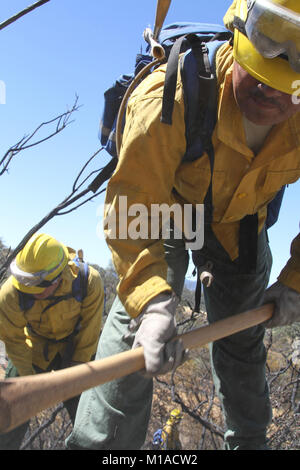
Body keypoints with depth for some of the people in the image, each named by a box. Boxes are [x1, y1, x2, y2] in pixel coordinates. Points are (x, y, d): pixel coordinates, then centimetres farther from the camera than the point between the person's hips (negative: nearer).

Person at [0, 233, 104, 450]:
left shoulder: (89, 281, -31)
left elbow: (89, 332, -16)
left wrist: (76, 369, -10)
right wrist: (28, 377, -11)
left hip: (74, 348, 0)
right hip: (33, 348, 0)